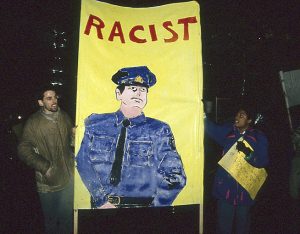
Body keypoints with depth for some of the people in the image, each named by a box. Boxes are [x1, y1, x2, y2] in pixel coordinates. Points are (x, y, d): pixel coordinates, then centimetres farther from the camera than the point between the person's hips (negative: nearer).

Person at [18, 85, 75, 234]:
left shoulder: (64, 117, 0)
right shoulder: (33, 122, -10)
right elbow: (24, 149, -10)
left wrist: (75, 134, -12)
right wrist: (44, 167, -16)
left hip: (68, 177, 3)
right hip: (47, 180, -2)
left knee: (67, 216, 17)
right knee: (50, 217, 15)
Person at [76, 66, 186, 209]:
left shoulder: (159, 131, 2)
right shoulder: (96, 124, 8)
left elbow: (174, 177, 0)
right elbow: (83, 162, 2)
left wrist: (154, 207, -10)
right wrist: (102, 201, -9)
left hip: (142, 205, -1)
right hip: (101, 206, 1)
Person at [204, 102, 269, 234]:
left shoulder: (259, 138, 0)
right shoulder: (227, 131, 5)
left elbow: (263, 161, -8)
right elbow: (212, 129, -9)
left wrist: (248, 153, -25)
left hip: (245, 190, 0)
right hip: (225, 187, 0)